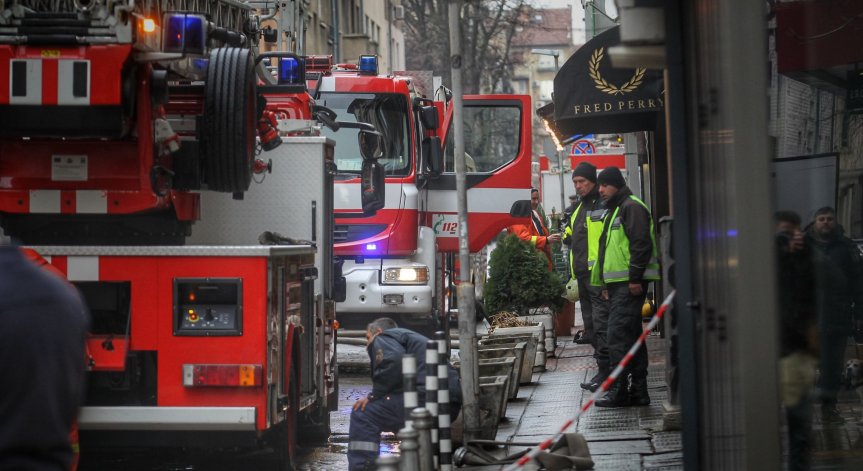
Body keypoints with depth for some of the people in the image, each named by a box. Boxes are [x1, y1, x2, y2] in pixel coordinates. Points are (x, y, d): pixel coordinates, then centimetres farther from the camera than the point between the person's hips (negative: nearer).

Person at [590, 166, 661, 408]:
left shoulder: (631, 207, -9)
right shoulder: (614, 210, 23)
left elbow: (641, 244, -18)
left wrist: (635, 278, -21)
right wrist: (607, 284, 25)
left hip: (630, 283, -11)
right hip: (618, 284, 11)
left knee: (618, 335, -13)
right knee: (631, 336, 11)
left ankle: (619, 391, -12)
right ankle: (638, 391, 15)